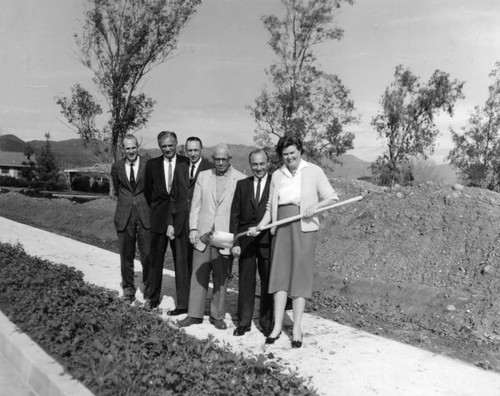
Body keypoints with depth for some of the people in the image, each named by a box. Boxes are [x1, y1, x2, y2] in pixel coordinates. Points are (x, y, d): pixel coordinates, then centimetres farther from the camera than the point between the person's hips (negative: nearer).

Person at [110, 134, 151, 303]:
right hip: (124, 216, 2)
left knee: (147, 254, -2)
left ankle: (149, 286, 19)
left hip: (144, 215, -2)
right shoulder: (117, 167, 5)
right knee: (126, 255, 8)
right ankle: (128, 288, 25)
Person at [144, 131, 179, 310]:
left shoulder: (186, 163, 1)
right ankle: (151, 298, 16)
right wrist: (156, 208, 10)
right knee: (155, 259, 5)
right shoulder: (152, 164, 8)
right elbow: (148, 190, 16)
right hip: (159, 218, 2)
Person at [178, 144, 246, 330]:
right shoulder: (203, 176, 10)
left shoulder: (241, 179, -1)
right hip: (202, 233, 3)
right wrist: (193, 228, 1)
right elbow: (195, 205, 10)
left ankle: (217, 316, 19)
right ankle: (195, 314, 16)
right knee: (199, 274, 6)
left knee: (221, 276, 6)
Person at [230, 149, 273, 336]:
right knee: (245, 283, 7)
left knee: (268, 283, 6)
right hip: (246, 241, 2)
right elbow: (235, 215, 7)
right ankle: (243, 322, 18)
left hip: (268, 241, -2)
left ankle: (267, 322, 20)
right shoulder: (242, 185, 9)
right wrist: (234, 242, -1)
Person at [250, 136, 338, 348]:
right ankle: (277, 325, 4)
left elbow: (331, 197, 2)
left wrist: (315, 206, -16)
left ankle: (297, 328, 4)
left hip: (304, 228, -3)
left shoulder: (314, 171, 3)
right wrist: (260, 226, 2)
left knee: (300, 276, -2)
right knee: (280, 274, -1)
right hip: (281, 229, 3)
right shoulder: (277, 175, 13)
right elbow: (271, 207, 15)